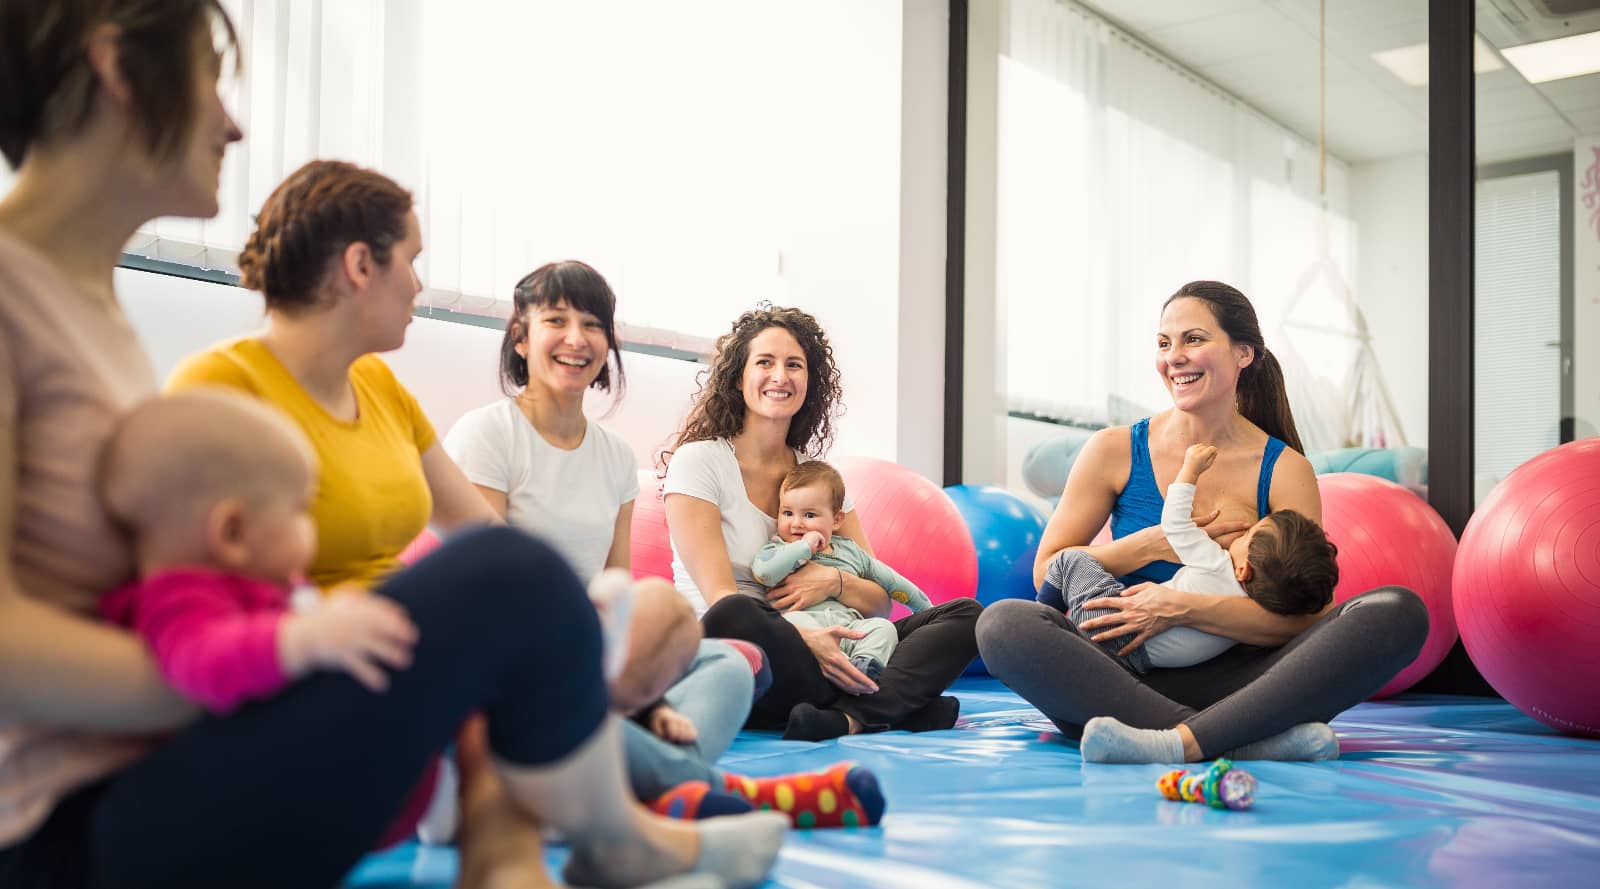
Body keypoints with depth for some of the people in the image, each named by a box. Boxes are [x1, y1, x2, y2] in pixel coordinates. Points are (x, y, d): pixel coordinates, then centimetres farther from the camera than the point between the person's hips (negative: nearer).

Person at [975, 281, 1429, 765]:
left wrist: (1182, 607, -21)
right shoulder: (1115, 451, 4)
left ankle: (1184, 740, -39)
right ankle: (1248, 739, -37)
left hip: (1235, 683, 0)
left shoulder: (1284, 470, 2)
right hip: (1130, 682, 0)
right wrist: (1159, 543, -10)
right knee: (1004, 623, -29)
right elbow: (1046, 571, 3)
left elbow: (1301, 616, -7)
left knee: (1398, 611, -22)